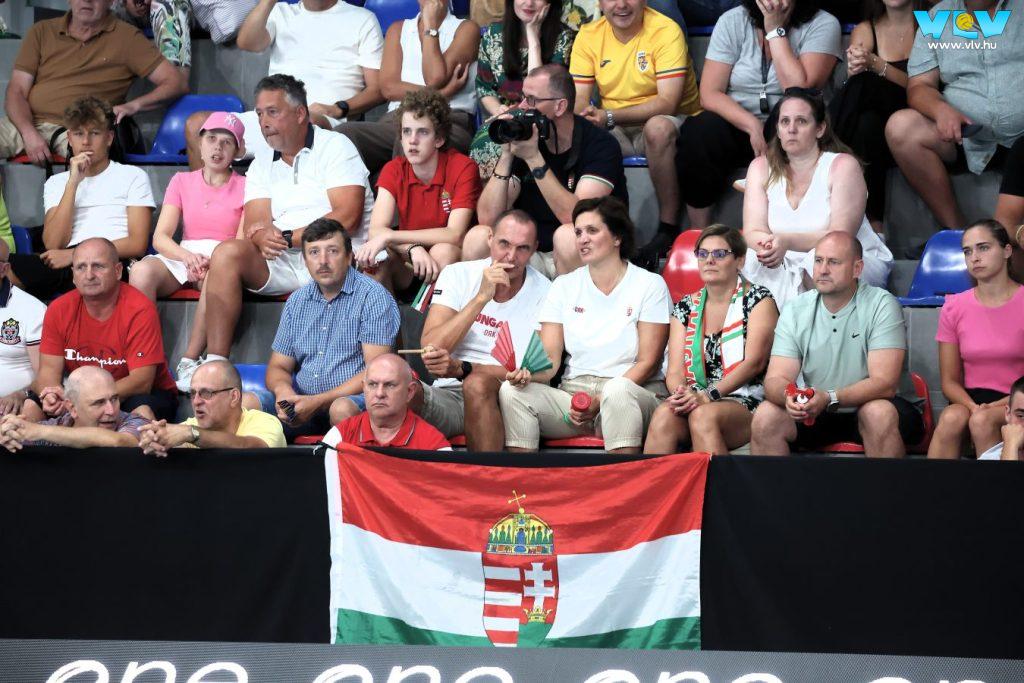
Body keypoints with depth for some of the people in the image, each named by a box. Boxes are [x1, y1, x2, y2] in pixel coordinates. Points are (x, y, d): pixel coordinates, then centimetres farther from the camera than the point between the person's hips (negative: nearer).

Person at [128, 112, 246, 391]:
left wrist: (210, 263, -21)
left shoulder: (244, 187, 13)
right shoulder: (181, 182, 19)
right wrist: (188, 257, -17)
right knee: (141, 271, -33)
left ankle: (189, 362, -36)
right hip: (180, 256, 2)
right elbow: (160, 237, 6)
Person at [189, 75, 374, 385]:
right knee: (227, 253, -21)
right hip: (282, 265, 5)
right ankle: (216, 362, -26)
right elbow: (255, 223, 6)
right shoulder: (262, 164, 20)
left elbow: (346, 217, -10)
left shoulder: (335, 147, 3)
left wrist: (288, 238, -14)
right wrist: (264, 238, -19)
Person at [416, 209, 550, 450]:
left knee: (477, 385, -36)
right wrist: (481, 297, -15)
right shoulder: (458, 275, 5)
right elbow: (430, 347, -7)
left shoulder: (543, 293, 0)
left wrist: (462, 368, -20)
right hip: (448, 394, 1)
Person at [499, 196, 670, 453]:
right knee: (512, 391, -23)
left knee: (618, 391, -39)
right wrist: (529, 375, -20)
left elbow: (648, 362, -4)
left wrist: (600, 401, -16)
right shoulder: (564, 287, 13)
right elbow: (550, 357, 5)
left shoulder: (649, 285, 3)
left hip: (636, 396, -3)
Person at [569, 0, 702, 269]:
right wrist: (581, 116, -28)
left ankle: (668, 229, -28)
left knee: (657, 127, -38)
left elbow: (667, 103, -23)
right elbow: (579, 99, -2)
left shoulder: (666, 31, -14)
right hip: (613, 130, 4)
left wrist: (610, 116, -33)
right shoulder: (588, 35, 1)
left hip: (669, 123, -4)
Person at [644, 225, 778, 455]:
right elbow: (674, 371, 7)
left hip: (745, 402, -3)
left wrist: (708, 396, -22)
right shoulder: (686, 307, 17)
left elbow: (754, 362, -10)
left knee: (703, 416, -36)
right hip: (694, 401, 4)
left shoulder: (759, 300, 4)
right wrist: (683, 394, -18)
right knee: (663, 415, -31)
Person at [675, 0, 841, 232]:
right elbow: (709, 94, -7)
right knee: (699, 132, -29)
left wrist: (775, 30, -16)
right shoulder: (732, 21, 1)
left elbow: (799, 92, -19)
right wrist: (752, 126, -23)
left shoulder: (822, 24, -6)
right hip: (738, 124, 2)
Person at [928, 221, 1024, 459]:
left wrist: (999, 406, -19)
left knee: (982, 421, -34)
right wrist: (974, 407, -14)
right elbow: (950, 381, 7)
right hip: (970, 400, 2)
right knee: (952, 417, -32)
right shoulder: (954, 308, 8)